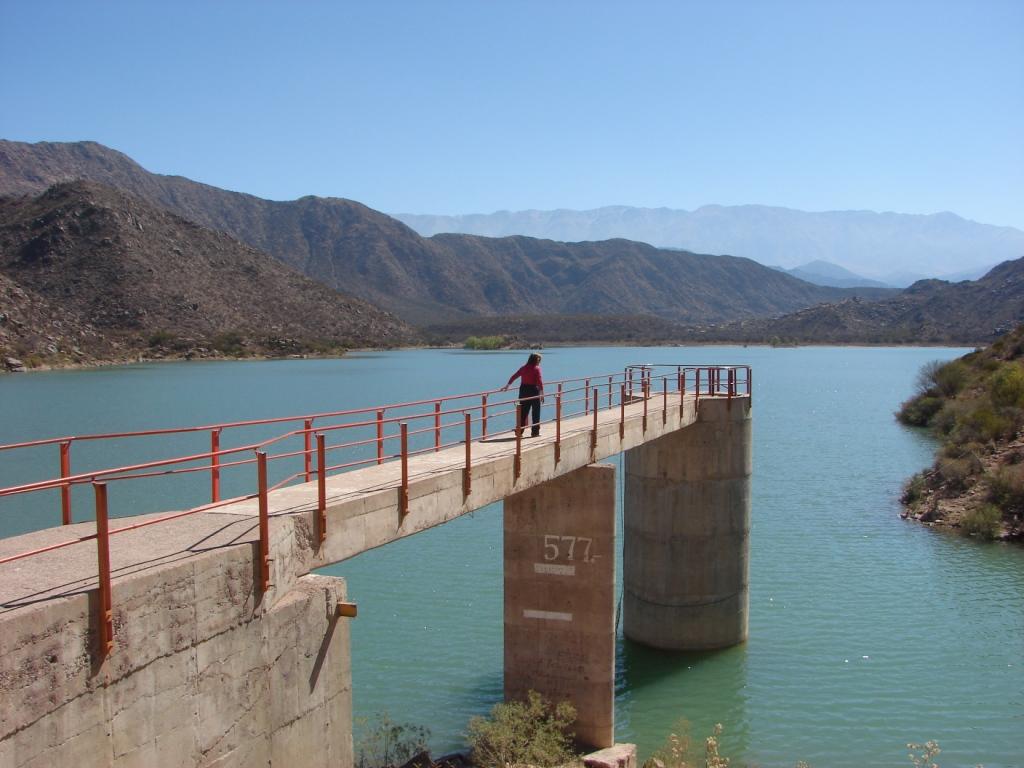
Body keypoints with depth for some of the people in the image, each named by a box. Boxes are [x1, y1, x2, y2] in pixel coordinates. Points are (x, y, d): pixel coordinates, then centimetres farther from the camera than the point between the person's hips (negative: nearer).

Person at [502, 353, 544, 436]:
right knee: (536, 412, 7)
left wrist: (507, 386, 20)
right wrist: (542, 393, -14)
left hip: (523, 390, 5)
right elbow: (539, 381, -16)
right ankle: (535, 431, 9)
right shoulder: (536, 368, -8)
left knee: (523, 411, 10)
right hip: (533, 391, -5)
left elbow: (513, 377, 10)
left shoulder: (523, 368, 7)